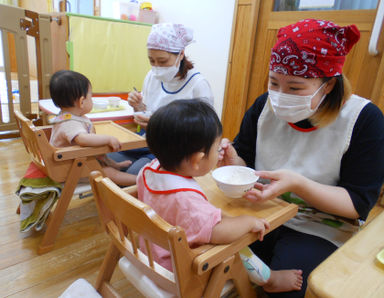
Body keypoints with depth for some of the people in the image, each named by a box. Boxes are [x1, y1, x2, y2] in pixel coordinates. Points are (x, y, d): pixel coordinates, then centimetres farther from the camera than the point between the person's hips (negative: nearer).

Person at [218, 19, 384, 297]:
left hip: (319, 229, -2)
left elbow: (359, 204, -13)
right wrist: (233, 161, -22)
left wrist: (298, 183, -30)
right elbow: (245, 158, 3)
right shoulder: (265, 106, -1)